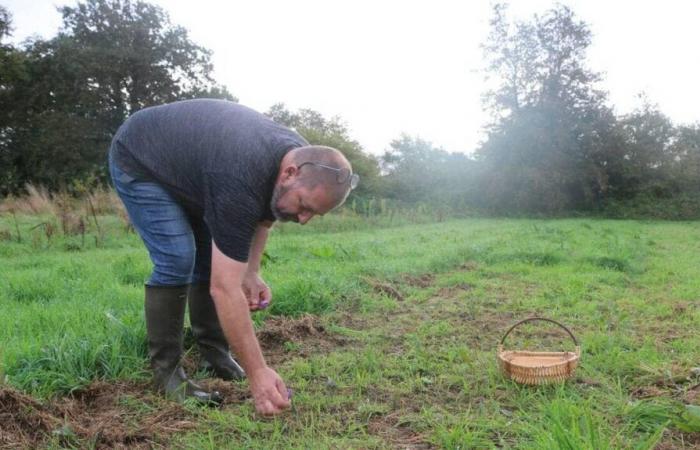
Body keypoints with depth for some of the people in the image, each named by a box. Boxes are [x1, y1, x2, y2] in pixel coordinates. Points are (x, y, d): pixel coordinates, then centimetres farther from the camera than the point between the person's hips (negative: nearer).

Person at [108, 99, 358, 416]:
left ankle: (214, 353, 13)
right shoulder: (240, 181, -42)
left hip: (182, 156, 8)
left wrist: (251, 271, -8)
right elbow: (224, 288, -42)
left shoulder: (300, 155, -17)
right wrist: (258, 373, -41)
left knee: (213, 256, 0)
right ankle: (165, 370, -5)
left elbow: (263, 212, 4)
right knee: (177, 260, -20)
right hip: (138, 161, -8)